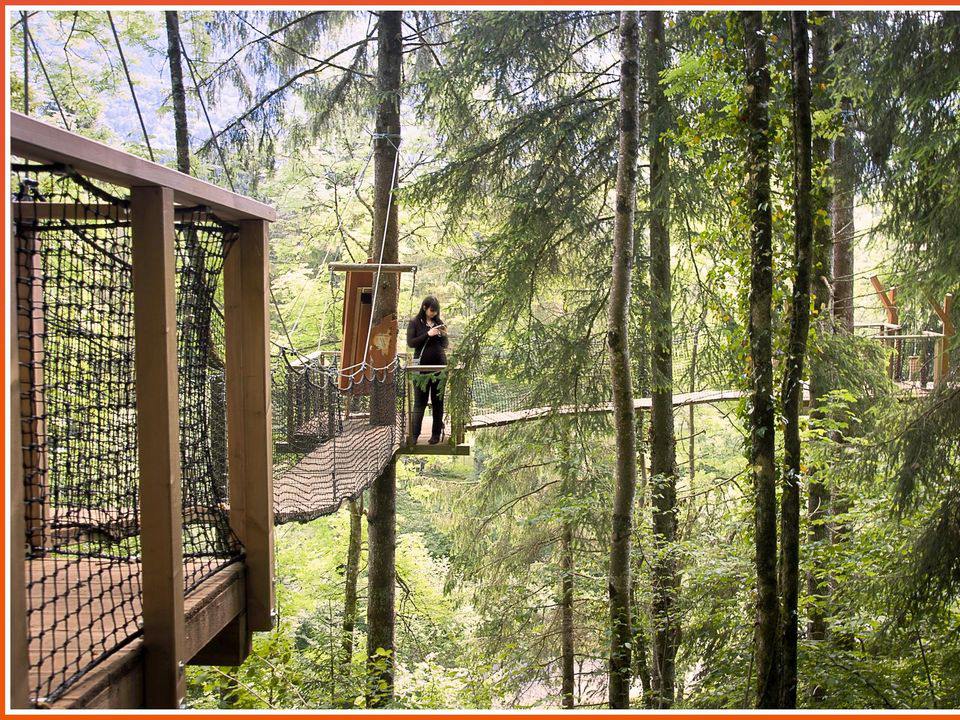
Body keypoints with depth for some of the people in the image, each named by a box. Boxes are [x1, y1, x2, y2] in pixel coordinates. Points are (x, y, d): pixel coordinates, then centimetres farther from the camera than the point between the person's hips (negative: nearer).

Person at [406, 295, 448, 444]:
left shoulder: (439, 323, 11)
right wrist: (428, 334, -15)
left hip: (439, 365, 3)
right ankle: (414, 435, -2)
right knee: (420, 402, -3)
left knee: (438, 401, 5)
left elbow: (445, 345, 14)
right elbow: (410, 342, -8)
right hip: (422, 365, -3)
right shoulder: (415, 323, 2)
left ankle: (436, 434, 10)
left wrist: (444, 335, -6)